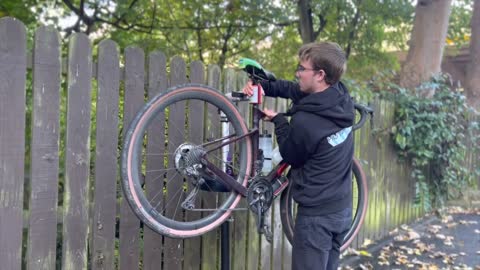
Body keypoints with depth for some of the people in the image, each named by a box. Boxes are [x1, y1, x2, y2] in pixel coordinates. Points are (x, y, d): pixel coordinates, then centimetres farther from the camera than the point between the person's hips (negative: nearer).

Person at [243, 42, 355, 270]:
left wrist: (278, 120, 3)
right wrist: (263, 86, 1)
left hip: (317, 215, -8)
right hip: (343, 209, 8)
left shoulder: (304, 121, -27)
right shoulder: (341, 96, -3)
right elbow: (296, 90, 12)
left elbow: (290, 156, -7)